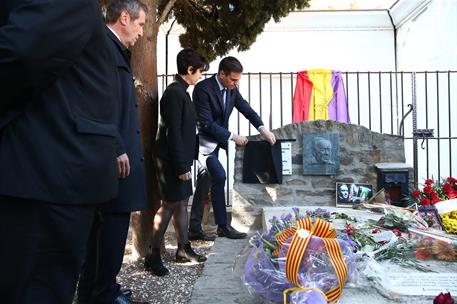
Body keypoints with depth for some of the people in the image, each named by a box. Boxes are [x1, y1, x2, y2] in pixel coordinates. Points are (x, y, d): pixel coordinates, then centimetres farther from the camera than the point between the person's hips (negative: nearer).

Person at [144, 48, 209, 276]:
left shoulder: (181, 92, 15)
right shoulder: (174, 93, -16)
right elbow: (172, 133, -21)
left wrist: (185, 162, 16)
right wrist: (181, 166, -21)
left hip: (181, 159, 10)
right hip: (172, 160, -10)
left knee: (182, 203, 13)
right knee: (170, 205, -5)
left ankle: (183, 250, 23)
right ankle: (153, 256, 5)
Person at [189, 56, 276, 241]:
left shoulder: (232, 89, 2)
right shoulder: (203, 89, -20)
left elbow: (246, 108, 3)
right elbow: (206, 123, -23)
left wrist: (262, 128, -13)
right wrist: (232, 136, -21)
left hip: (217, 141, 8)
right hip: (204, 141, -8)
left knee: (204, 184, 10)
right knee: (219, 175, -21)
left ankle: (195, 229, 19)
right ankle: (223, 226, -9)